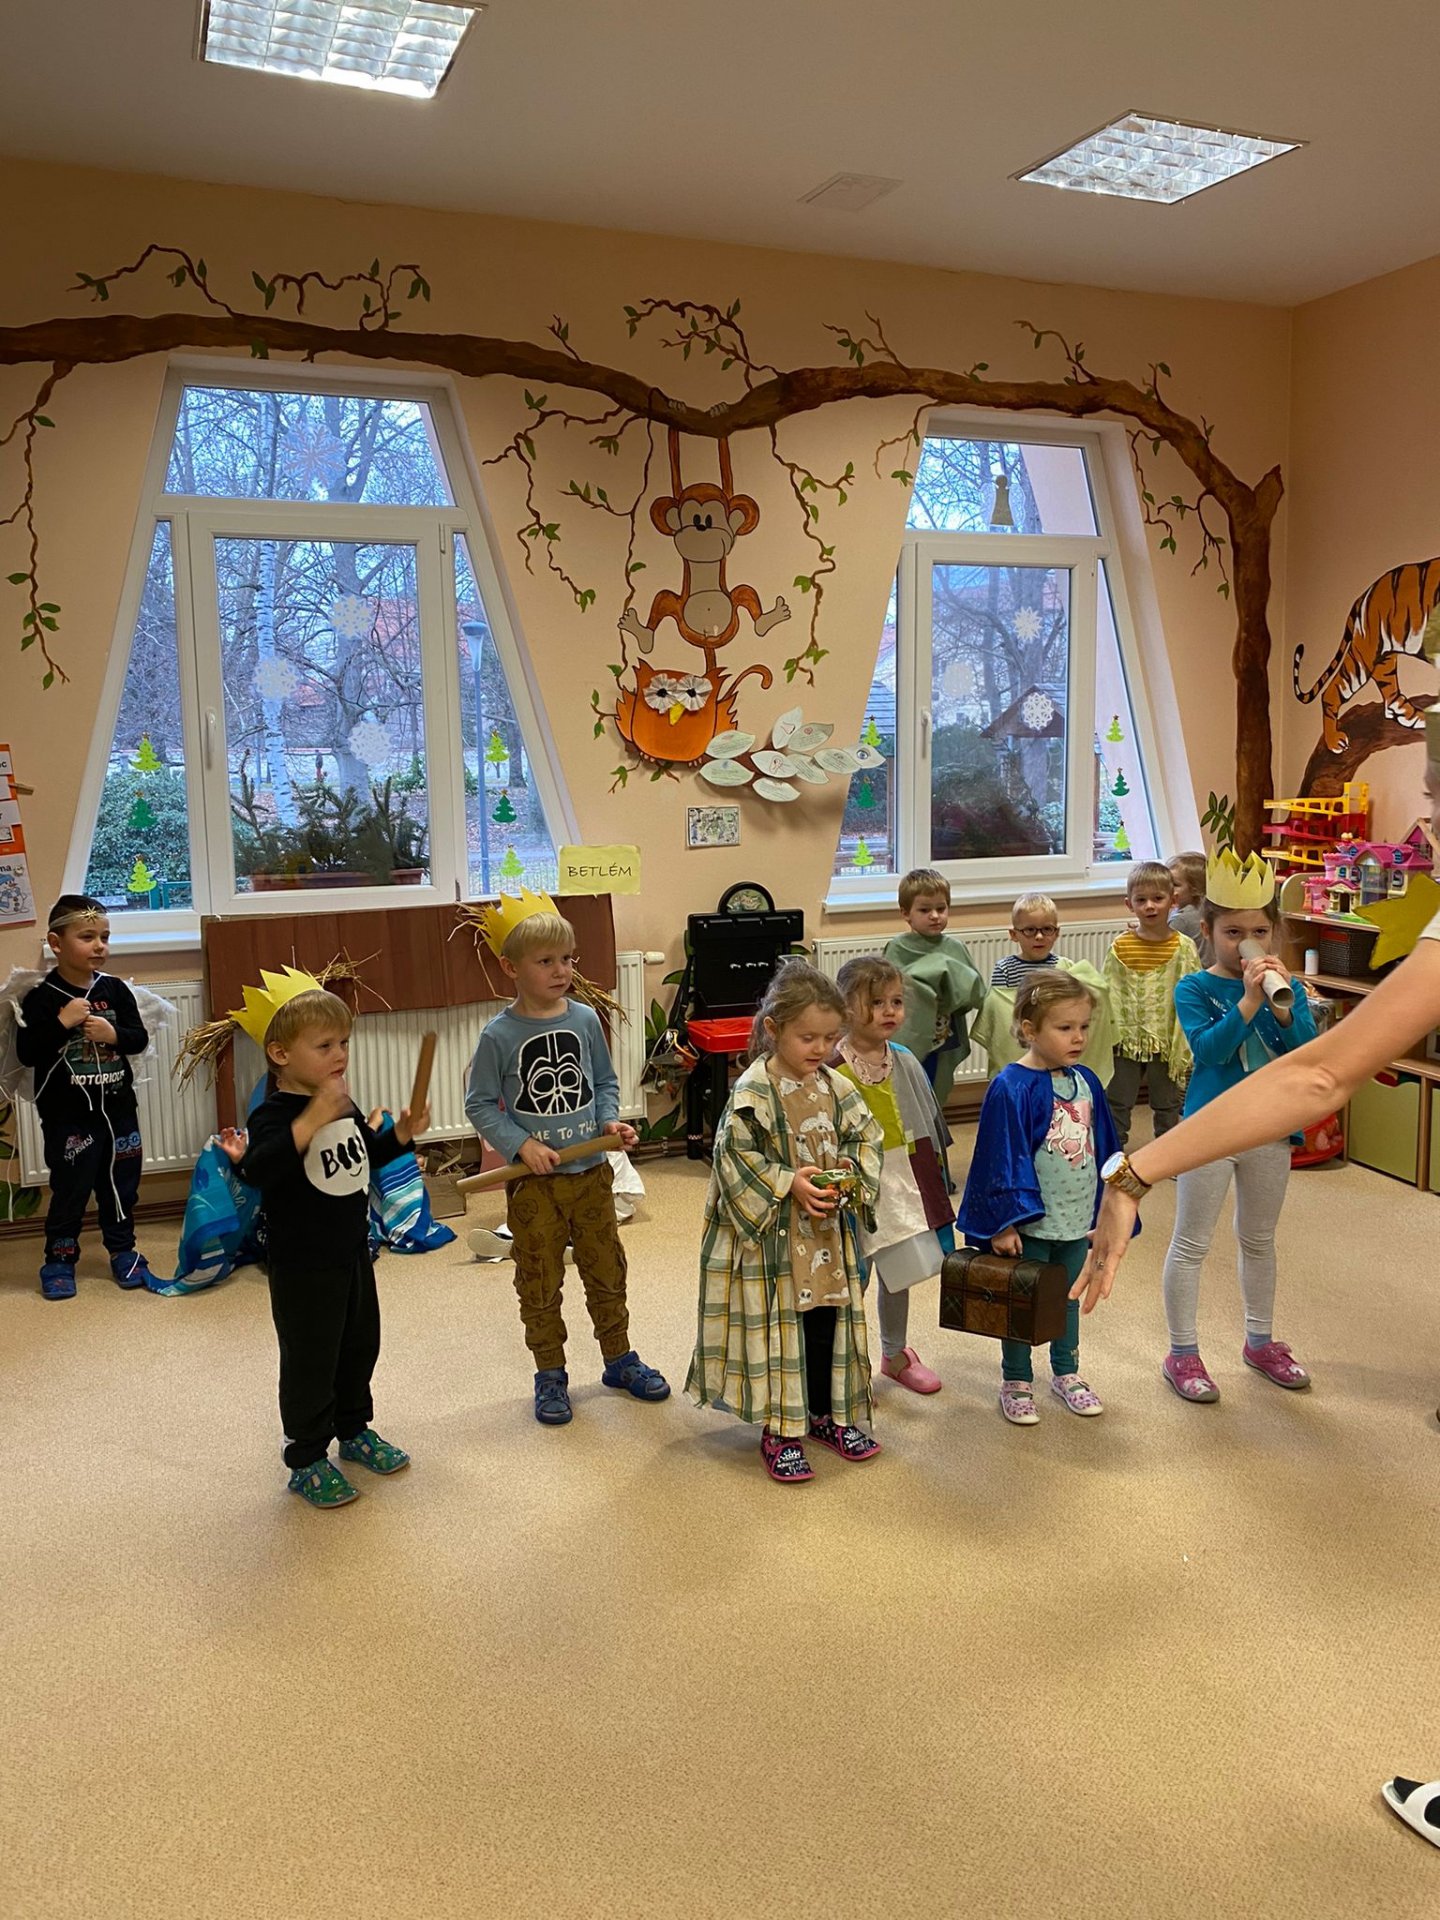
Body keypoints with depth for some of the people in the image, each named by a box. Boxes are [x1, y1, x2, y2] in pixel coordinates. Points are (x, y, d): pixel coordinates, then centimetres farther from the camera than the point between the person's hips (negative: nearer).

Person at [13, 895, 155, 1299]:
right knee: (70, 1191, 5)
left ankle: (123, 1252, 29)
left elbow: (140, 1038, 4)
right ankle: (59, 1260, 20)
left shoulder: (115, 989, 1)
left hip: (117, 1109, 4)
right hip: (68, 1116, -4)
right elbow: (26, 1053, -15)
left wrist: (114, 1035, -15)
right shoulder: (41, 998, -10)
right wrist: (62, 1022, -24)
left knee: (121, 1186, 14)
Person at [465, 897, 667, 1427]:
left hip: (590, 1170, 3)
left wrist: (610, 1122, -6)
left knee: (606, 1269, 15)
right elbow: (480, 1105, -6)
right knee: (540, 1282, 10)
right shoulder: (499, 1035, -12)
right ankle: (550, 1375, 26)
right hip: (533, 1182, -3)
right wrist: (521, 1144, -17)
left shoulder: (585, 1020, -2)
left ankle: (619, 1360, 33)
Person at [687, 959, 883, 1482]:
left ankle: (827, 1413, 34)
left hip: (828, 1235, 6)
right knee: (777, 1330, 3)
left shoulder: (836, 1088, 2)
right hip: (771, 1238, -6)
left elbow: (866, 1137, 9)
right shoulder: (753, 1092, -16)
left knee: (828, 1323, 16)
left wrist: (851, 1178, -9)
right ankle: (780, 1433, 16)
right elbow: (734, 1158, -17)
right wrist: (787, 1184, -22)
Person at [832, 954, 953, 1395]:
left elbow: (930, 1127, 10)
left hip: (903, 1184, 6)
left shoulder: (905, 1062, 1)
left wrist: (937, 1183, 13)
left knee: (899, 1274, 20)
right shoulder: (832, 1071, -18)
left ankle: (895, 1355, 42)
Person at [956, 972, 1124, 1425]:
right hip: (1030, 1221, -6)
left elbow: (1103, 1148, 10)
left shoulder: (1085, 1082, 0)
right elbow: (1004, 1158, -18)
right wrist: (1005, 1223, -17)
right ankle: (1016, 1383, 27)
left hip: (1077, 1219, 6)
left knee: (1069, 1298, 21)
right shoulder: (1011, 1088, -19)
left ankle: (1067, 1373, 39)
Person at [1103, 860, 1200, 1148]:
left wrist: (1186, 1042, -11)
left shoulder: (1183, 947, -6)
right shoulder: (1120, 947, -3)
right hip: (1127, 1039, 1)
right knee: (1117, 1104, 11)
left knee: (1167, 1105, 14)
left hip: (1168, 1039, -1)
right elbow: (1107, 995, -1)